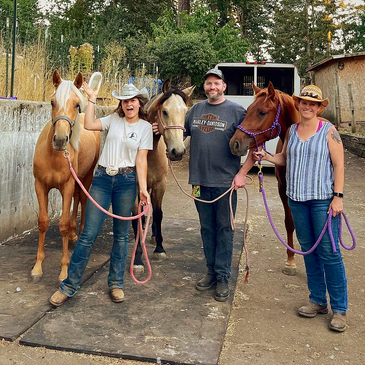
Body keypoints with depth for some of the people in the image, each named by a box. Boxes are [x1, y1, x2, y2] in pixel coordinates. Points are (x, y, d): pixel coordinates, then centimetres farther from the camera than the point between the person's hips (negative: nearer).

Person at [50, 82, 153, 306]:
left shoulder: (145, 127, 3)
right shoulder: (114, 119, 10)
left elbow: (141, 160, -3)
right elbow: (89, 125, 0)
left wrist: (143, 188, -12)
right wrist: (92, 99, 4)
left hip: (127, 181, -1)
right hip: (102, 178, 1)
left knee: (121, 235, 8)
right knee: (89, 234, 0)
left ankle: (116, 283, 23)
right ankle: (69, 285, 9)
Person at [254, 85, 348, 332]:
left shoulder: (329, 131, -4)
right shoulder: (292, 131, 10)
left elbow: (339, 165, -6)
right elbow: (284, 159, 18)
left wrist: (338, 196, -13)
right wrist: (265, 156, 0)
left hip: (323, 199, -5)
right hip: (297, 198, 5)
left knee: (329, 253, -3)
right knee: (308, 251, 12)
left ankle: (340, 309, 9)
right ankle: (318, 301, 26)